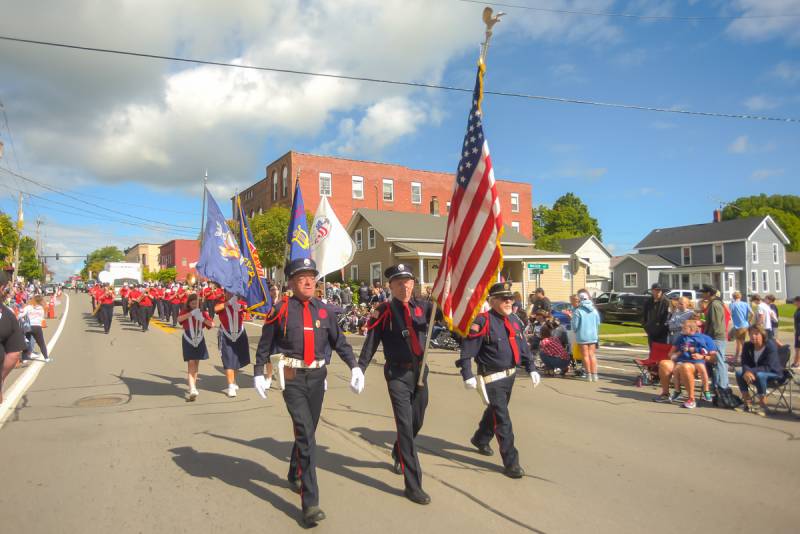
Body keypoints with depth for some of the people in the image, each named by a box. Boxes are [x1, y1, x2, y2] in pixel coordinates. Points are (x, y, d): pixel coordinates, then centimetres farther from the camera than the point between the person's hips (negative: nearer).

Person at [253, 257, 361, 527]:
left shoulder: (324, 310, 4)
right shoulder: (281, 310, -5)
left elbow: (339, 341, 8)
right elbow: (265, 343, 3)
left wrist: (354, 366, 0)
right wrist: (259, 373, 1)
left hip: (317, 376, 4)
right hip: (292, 378, -4)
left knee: (307, 431, 18)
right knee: (306, 434, -13)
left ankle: (295, 475, 45)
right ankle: (310, 502, -9)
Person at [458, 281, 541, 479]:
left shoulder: (514, 320, 6)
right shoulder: (483, 321, -18)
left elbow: (523, 347, 15)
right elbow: (467, 349, -19)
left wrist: (531, 368, 11)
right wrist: (467, 375, -23)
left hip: (510, 375, 8)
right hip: (492, 378, -8)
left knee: (494, 411, 24)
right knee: (502, 420, -5)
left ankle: (480, 439, 48)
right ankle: (511, 462, 4)